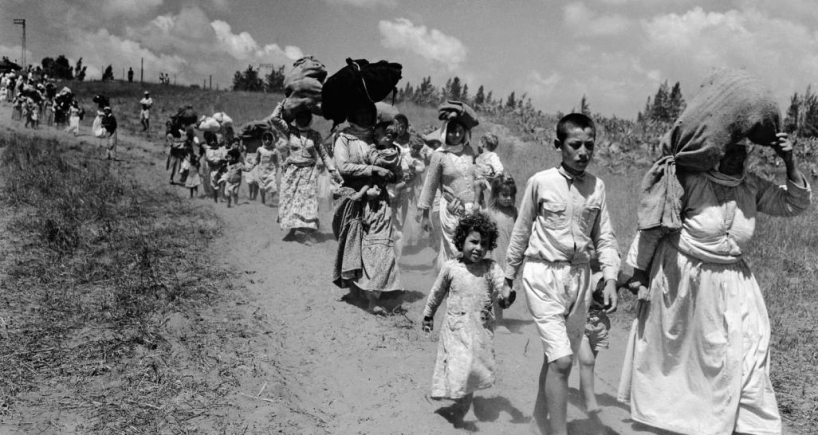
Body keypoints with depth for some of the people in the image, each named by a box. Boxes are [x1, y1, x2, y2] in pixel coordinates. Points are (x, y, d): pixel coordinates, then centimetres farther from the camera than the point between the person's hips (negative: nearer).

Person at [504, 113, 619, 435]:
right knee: (561, 359, -12)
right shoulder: (540, 182, -6)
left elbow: (604, 237, 6)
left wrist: (611, 278, -7)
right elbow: (521, 232, 3)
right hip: (543, 274, -4)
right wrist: (509, 276, 8)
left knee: (559, 358, 14)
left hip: (579, 276, 4)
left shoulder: (597, 187, 3)